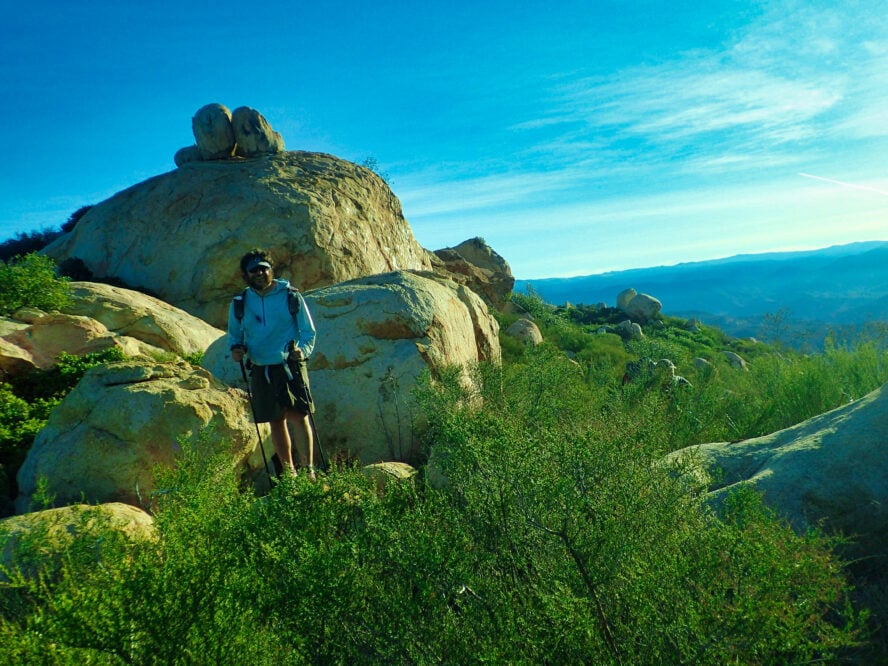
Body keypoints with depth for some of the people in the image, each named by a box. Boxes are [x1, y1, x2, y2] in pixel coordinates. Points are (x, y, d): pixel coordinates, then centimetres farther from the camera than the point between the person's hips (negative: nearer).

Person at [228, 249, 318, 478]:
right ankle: (289, 473, 21)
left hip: (290, 366, -3)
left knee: (298, 416, -13)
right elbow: (234, 335, 19)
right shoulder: (239, 304, 6)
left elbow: (309, 332, 2)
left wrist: (302, 350, -18)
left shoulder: (291, 297, -1)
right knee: (276, 422, 9)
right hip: (260, 370, 3)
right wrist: (236, 348, -4)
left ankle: (308, 470, -8)